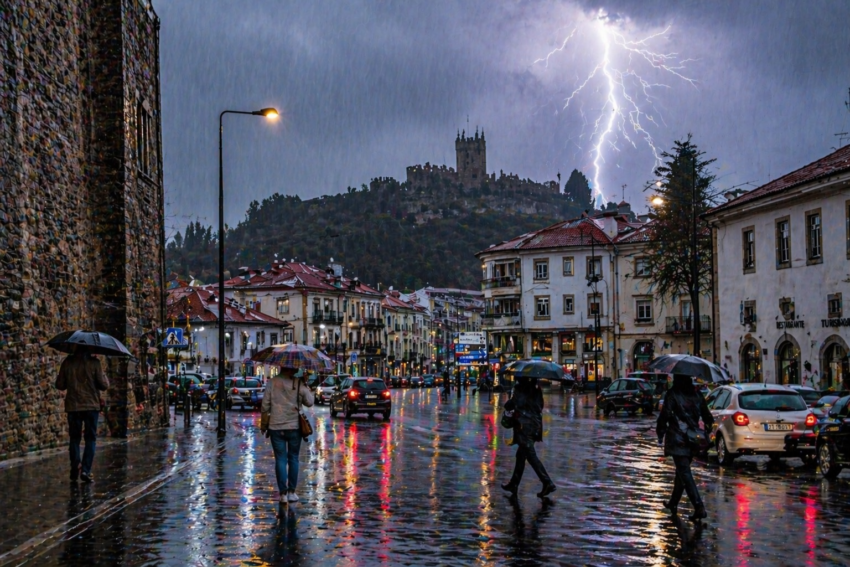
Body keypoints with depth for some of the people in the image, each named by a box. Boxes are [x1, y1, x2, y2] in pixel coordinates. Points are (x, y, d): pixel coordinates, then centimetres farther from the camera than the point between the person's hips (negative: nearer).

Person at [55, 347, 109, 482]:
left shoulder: (67, 362, -2)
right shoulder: (94, 362, -9)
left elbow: (59, 385, 3)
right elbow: (104, 385, -7)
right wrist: (105, 380, 14)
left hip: (73, 405, 2)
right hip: (91, 405, -2)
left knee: (74, 438, 14)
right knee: (90, 439, 6)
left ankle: (75, 470, 7)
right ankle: (85, 470, -5)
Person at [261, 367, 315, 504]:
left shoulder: (271, 382, -4)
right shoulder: (299, 383, -7)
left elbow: (265, 405, -2)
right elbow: (309, 402, -1)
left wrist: (265, 416, 14)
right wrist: (308, 389, 11)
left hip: (276, 427, 0)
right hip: (294, 426, 0)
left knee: (280, 459, 5)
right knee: (293, 459, 12)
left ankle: (283, 493, 0)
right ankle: (291, 492, 11)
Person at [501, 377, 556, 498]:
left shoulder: (519, 389, -11)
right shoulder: (536, 389, 8)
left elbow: (509, 406, -10)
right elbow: (540, 406, 17)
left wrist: (508, 405, 11)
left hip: (524, 426, -8)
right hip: (535, 425, 8)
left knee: (531, 456, -7)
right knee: (521, 455, 18)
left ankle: (547, 483, -16)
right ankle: (514, 484, 25)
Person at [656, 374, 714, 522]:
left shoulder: (672, 394, -9)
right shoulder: (697, 395, 8)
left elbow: (665, 415, -11)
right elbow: (708, 417, 11)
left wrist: (660, 434, 0)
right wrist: (706, 431, 22)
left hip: (677, 439, -6)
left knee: (684, 473, -7)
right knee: (682, 471, 21)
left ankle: (699, 507, -18)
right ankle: (673, 503, 34)